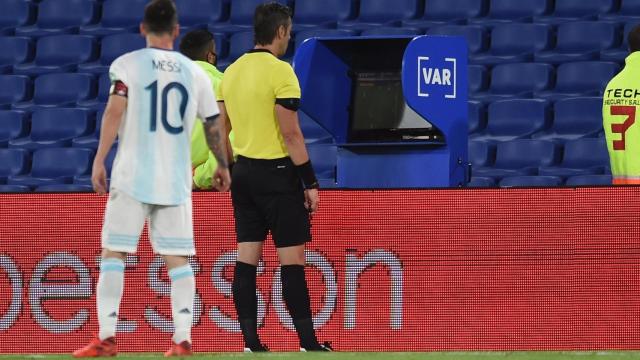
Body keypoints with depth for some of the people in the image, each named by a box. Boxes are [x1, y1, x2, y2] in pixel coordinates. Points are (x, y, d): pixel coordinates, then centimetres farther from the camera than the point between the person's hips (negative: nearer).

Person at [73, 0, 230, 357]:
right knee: (178, 259, 6)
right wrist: (223, 167, 29)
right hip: (176, 180, 3)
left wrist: (99, 160, -10)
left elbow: (115, 111, -13)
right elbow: (215, 126, 15)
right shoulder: (195, 72, 9)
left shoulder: (127, 64, -1)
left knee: (113, 253, 0)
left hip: (132, 176, -3)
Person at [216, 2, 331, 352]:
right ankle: (308, 344, -2)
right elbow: (291, 134, -16)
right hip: (277, 172, -7)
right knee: (292, 260, -4)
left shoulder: (232, 71, 8)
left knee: (246, 258, 5)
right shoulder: (280, 71, -13)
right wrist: (310, 182, -12)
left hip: (243, 170, 7)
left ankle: (250, 343, 4)